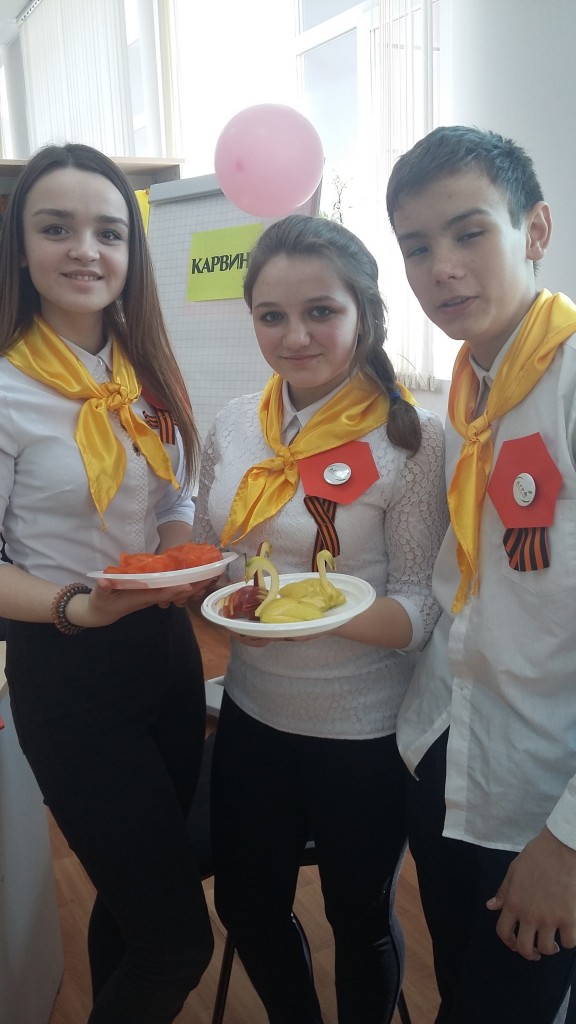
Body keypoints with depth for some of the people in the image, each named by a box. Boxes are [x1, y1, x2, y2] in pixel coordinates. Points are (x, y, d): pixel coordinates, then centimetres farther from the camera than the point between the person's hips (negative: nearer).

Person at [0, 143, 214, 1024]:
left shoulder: (147, 374, 4)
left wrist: (182, 560, -7)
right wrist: (77, 607, -27)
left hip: (166, 647, 6)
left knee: (137, 891, 23)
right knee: (179, 937, -1)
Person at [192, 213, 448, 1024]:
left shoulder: (410, 440, -15)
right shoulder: (234, 426, -1)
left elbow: (421, 608, -15)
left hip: (363, 732, -4)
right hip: (253, 712, 5)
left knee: (359, 919, 19)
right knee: (246, 906, 23)